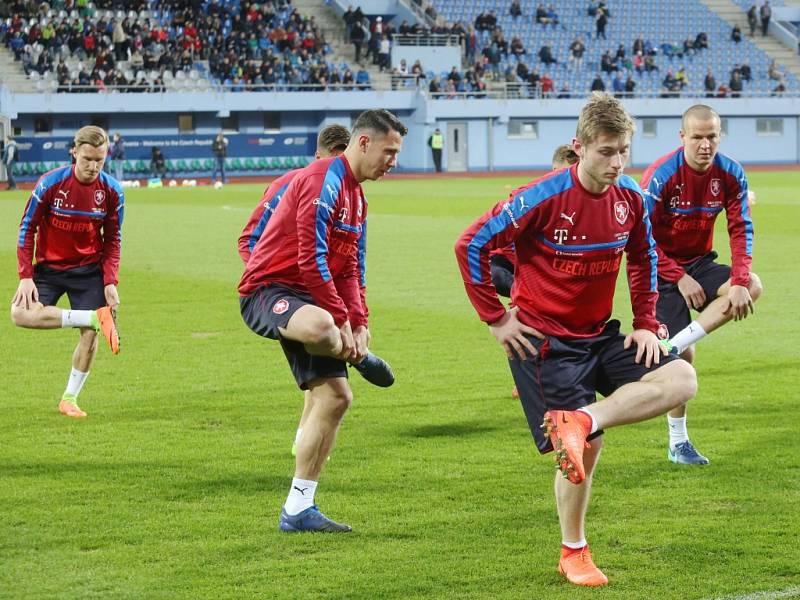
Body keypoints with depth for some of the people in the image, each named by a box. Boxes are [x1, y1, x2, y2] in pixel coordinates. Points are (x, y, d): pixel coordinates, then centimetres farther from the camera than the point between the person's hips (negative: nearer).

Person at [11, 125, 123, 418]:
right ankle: (96, 318, -17)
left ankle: (69, 399, 10)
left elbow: (112, 240, 3)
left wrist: (110, 282, -8)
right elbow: (27, 229, -9)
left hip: (89, 270, 1)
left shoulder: (112, 191, -8)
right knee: (21, 314, -25)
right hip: (49, 267, -1)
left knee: (90, 334, -9)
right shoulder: (50, 183, -15)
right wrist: (26, 278, -15)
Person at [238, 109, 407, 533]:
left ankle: (298, 510, 9)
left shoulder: (356, 197, 19)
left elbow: (350, 272, 21)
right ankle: (360, 358, -6)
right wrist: (342, 321, -18)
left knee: (335, 397, 3)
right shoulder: (324, 180, -13)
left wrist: (358, 324, 6)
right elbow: (311, 259, -21)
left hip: (307, 301, 10)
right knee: (320, 325, -44)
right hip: (268, 290, -10)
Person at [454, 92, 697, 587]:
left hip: (599, 334, 6)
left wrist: (646, 323, 7)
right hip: (544, 337, -6)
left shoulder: (630, 197, -2)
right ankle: (574, 554, 10)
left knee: (681, 380, -11)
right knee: (587, 445, -10)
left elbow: (643, 258, 17)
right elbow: (472, 245, -14)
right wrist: (495, 318, -11)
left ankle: (581, 420, -20)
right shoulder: (544, 197, -19)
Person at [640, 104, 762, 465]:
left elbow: (741, 229, -6)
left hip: (700, 263, 5)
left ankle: (671, 347, -20)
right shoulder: (661, 176, -20)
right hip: (664, 270, -5)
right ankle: (677, 443, 5)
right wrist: (679, 279, -19)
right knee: (684, 356, -12)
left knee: (752, 288, -24)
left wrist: (740, 283, -20)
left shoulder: (731, 174, -8)